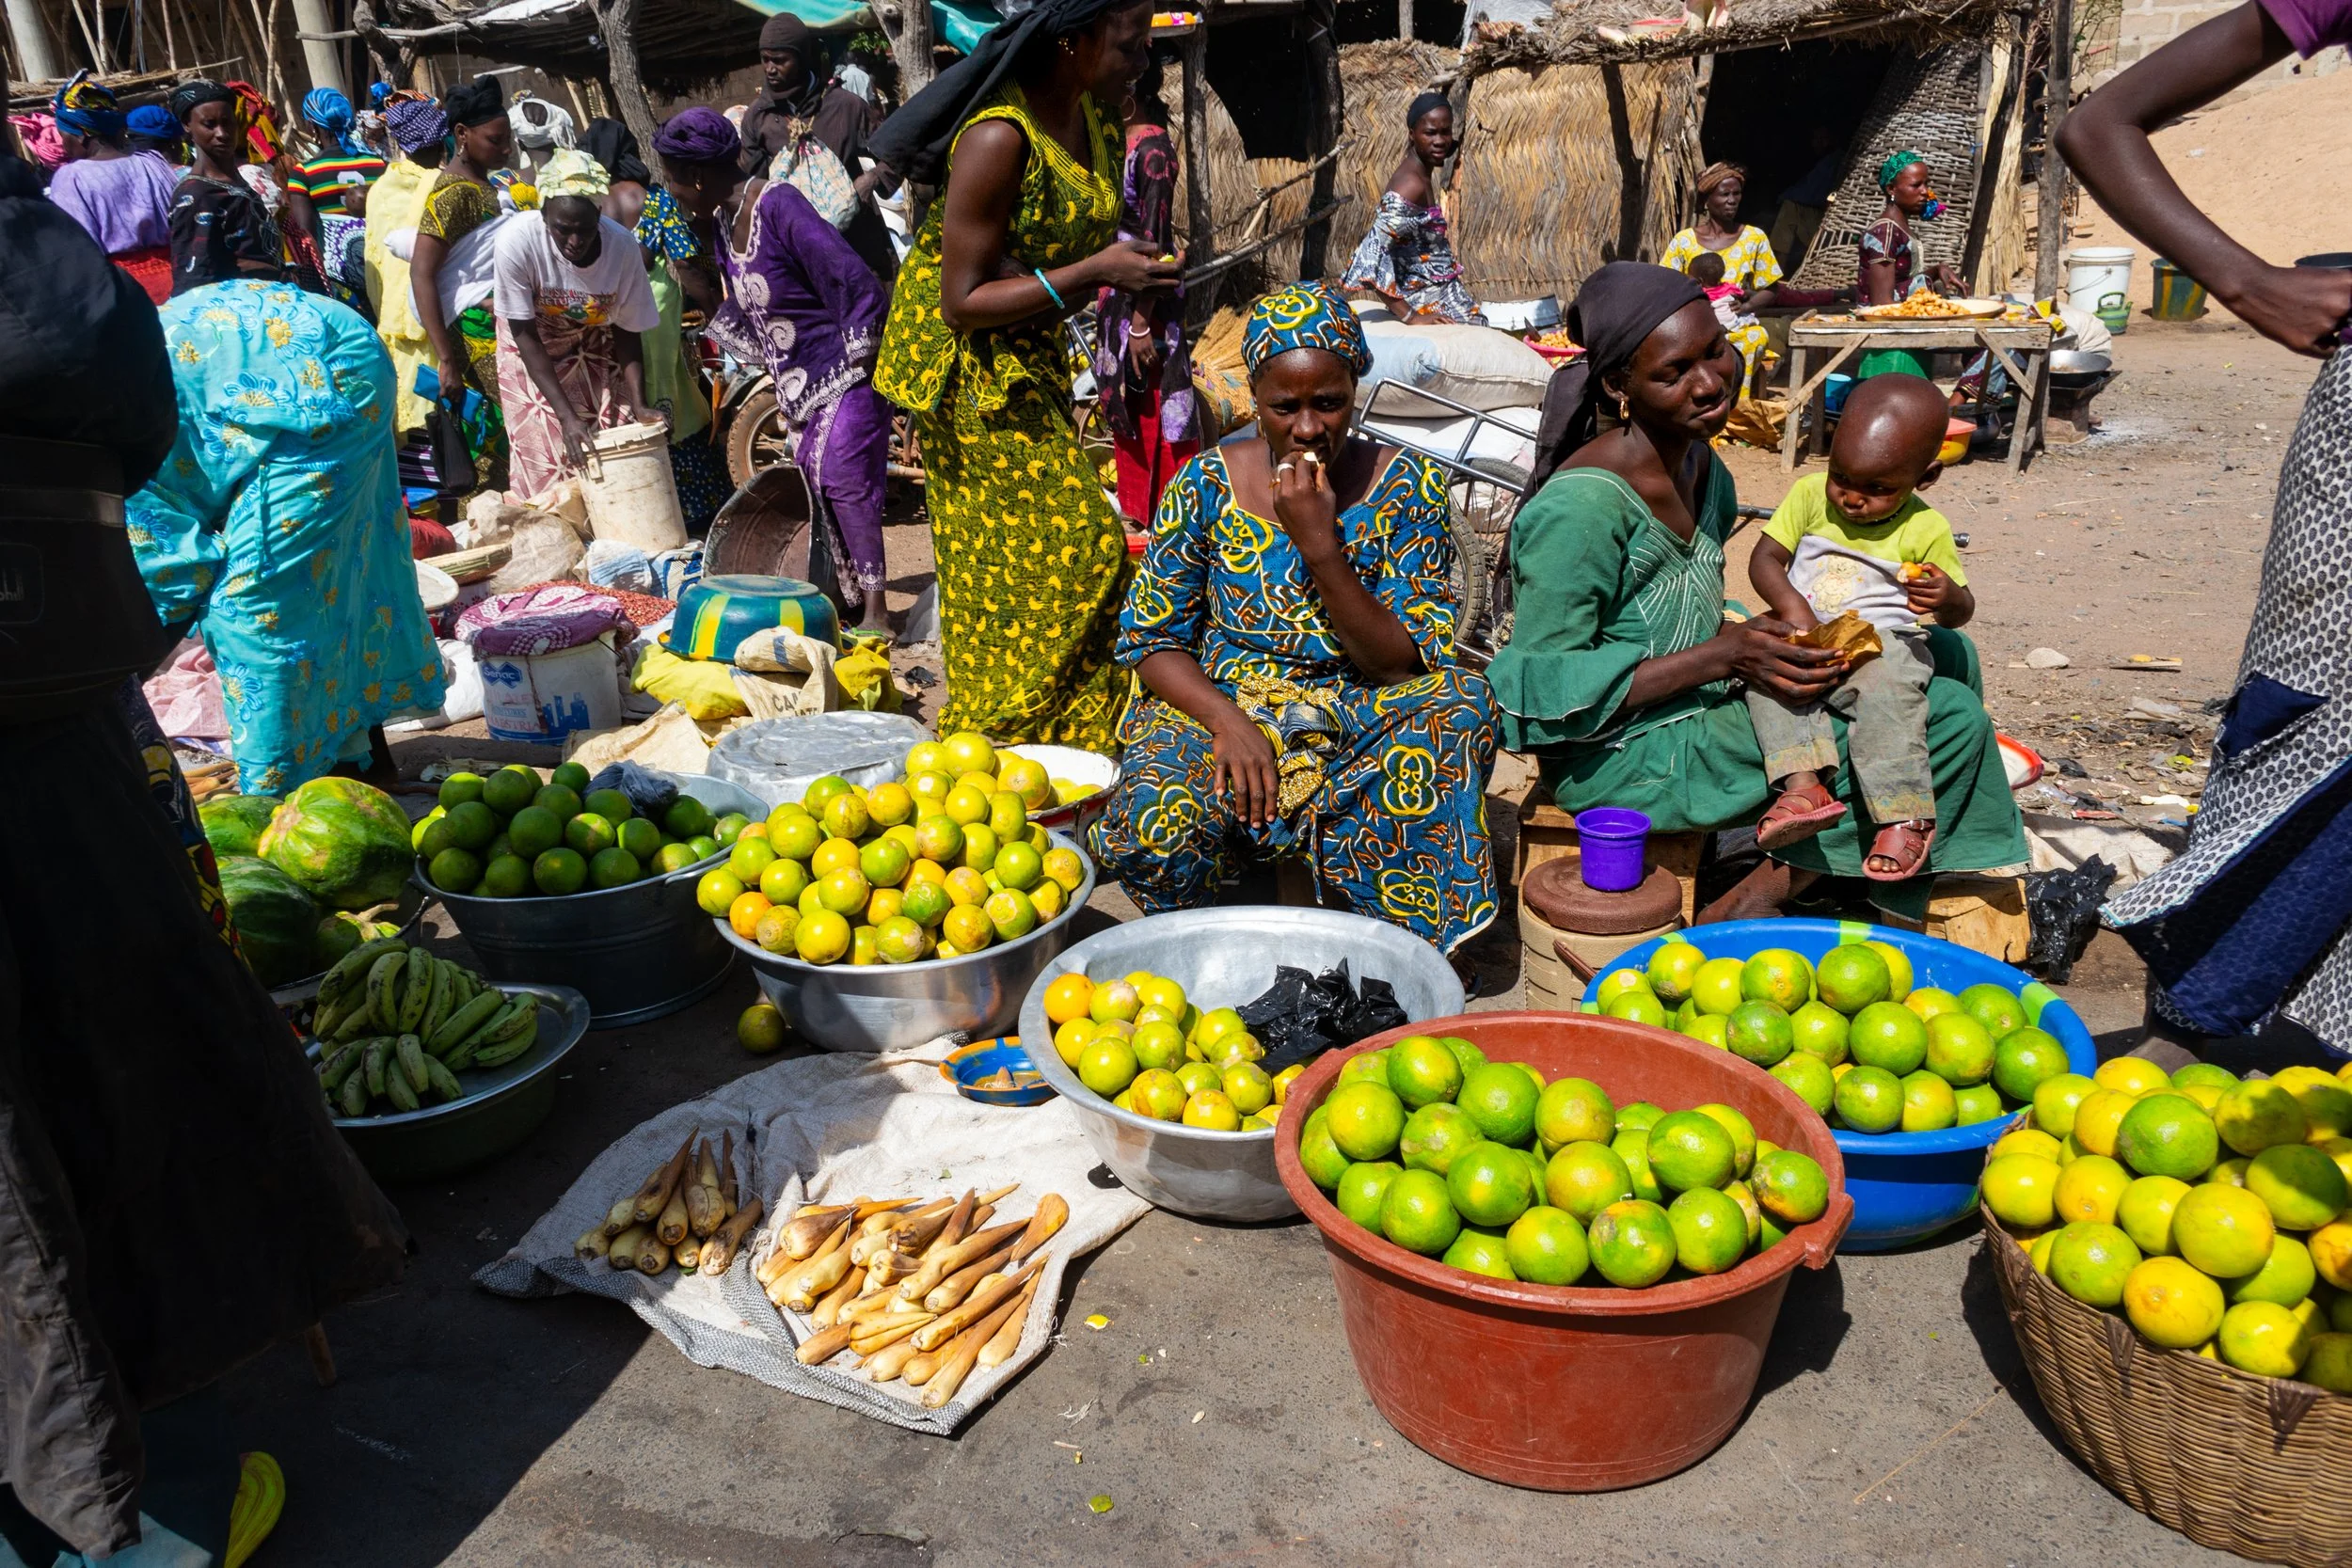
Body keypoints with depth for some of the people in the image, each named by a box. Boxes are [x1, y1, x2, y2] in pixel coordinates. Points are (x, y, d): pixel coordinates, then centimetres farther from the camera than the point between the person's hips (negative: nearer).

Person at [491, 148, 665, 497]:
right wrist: (566, 415, -30)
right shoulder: (517, 240, -31)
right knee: (546, 462, -7)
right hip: (532, 352, -2)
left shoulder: (623, 246, -25)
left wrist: (638, 405, -24)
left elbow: (627, 331, -12)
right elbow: (526, 336, -24)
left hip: (594, 350, 2)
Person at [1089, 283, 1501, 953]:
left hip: (1360, 719, 1)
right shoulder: (1208, 485, -4)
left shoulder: (1406, 486, -5)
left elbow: (1406, 663, -10)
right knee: (1147, 835, -32)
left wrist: (1320, 545, -22)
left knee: (1460, 702, -31)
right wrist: (1227, 720, -19)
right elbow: (1149, 639, 0)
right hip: (1217, 705, 0)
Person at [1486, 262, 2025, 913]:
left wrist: (1750, 634, -5)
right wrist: (1722, 657, -25)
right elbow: (1542, 686, -24)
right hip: (1623, 757, -9)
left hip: (1701, 702, 10)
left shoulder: (1701, 466, 6)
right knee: (1952, 721, -11)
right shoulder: (1582, 506, -23)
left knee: (1946, 653, 12)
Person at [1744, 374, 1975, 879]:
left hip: (1884, 643, -2)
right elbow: (1765, 558, -1)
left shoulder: (1925, 530, -3)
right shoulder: (1810, 495, 2)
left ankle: (1905, 815, -26)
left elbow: (1960, 612, 2)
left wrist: (1948, 597, -24)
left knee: (1886, 690, -34)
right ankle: (1803, 785, -39)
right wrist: (1792, 608, -20)